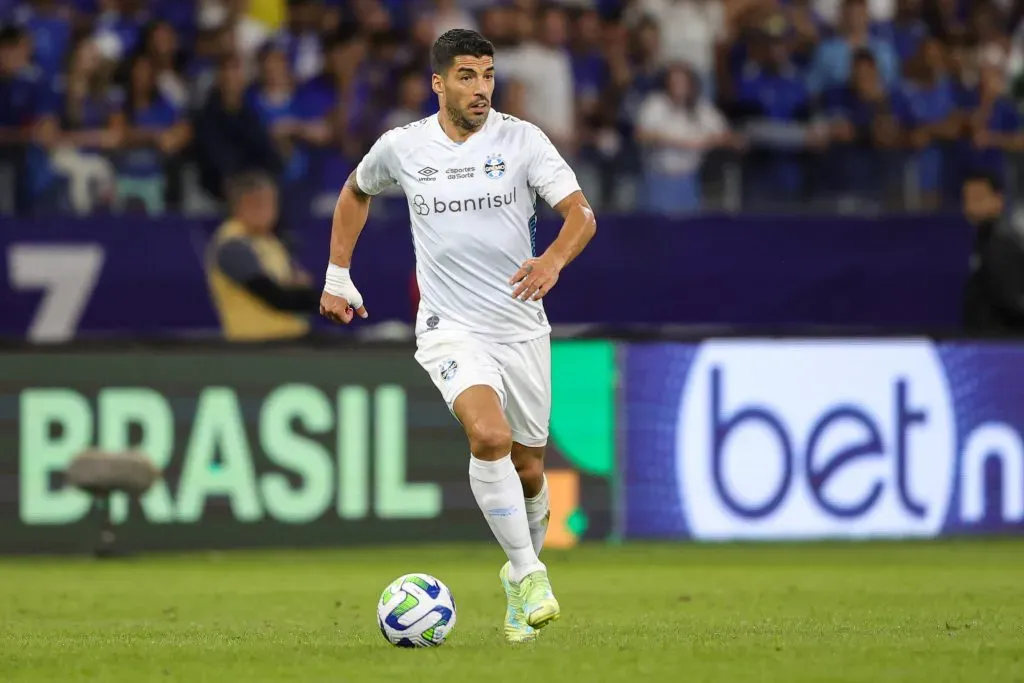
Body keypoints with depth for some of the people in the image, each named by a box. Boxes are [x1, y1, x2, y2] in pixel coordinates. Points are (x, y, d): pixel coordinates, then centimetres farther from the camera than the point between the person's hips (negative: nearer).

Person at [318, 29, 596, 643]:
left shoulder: (521, 139, -6)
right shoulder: (402, 147, -1)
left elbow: (581, 213, -13)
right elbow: (356, 192, 21)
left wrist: (554, 260, -34)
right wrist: (338, 276, 19)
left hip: (522, 328, 1)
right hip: (450, 328, -1)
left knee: (529, 468, 10)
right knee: (490, 436, -27)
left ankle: (523, 567, 39)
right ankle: (529, 575, -17)